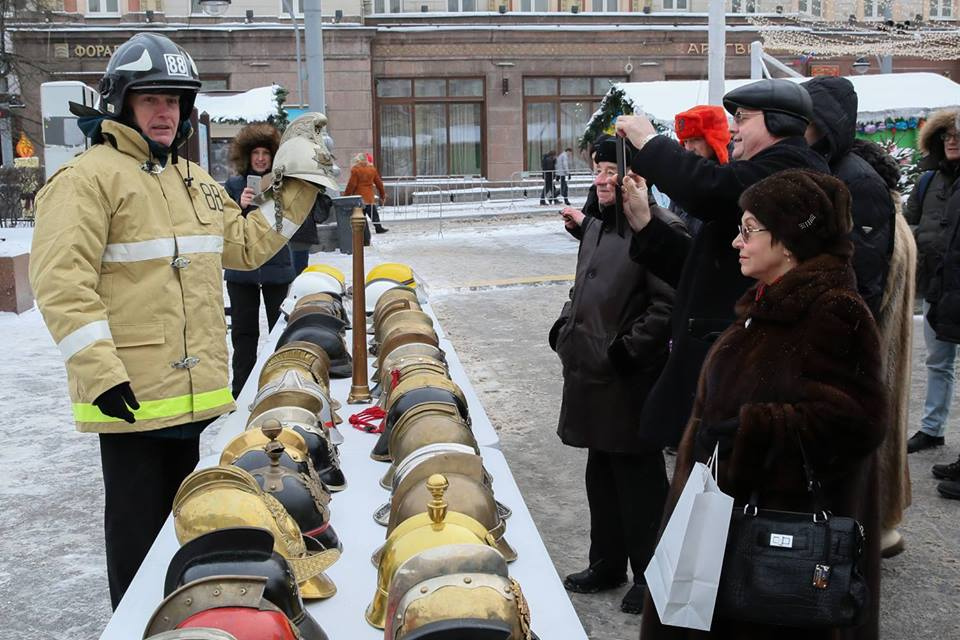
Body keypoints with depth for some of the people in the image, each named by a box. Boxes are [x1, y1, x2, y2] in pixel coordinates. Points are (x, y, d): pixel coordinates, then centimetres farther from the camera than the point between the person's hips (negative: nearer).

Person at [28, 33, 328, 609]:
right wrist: (100, 372, -25)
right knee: (141, 540, 4)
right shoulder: (89, 177, -9)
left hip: (201, 393, 8)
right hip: (132, 398, -8)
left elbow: (246, 246, 22)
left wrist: (295, 187, 14)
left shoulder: (195, 181, 17)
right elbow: (61, 281, -18)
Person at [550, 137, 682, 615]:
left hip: (629, 382, -9)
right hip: (590, 376, 9)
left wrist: (624, 352, -19)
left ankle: (649, 574, 22)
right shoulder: (596, 224, 12)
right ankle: (606, 565, 35)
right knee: (601, 476, 20)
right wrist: (564, 332, 10)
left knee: (638, 479, 5)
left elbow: (667, 306, -22)